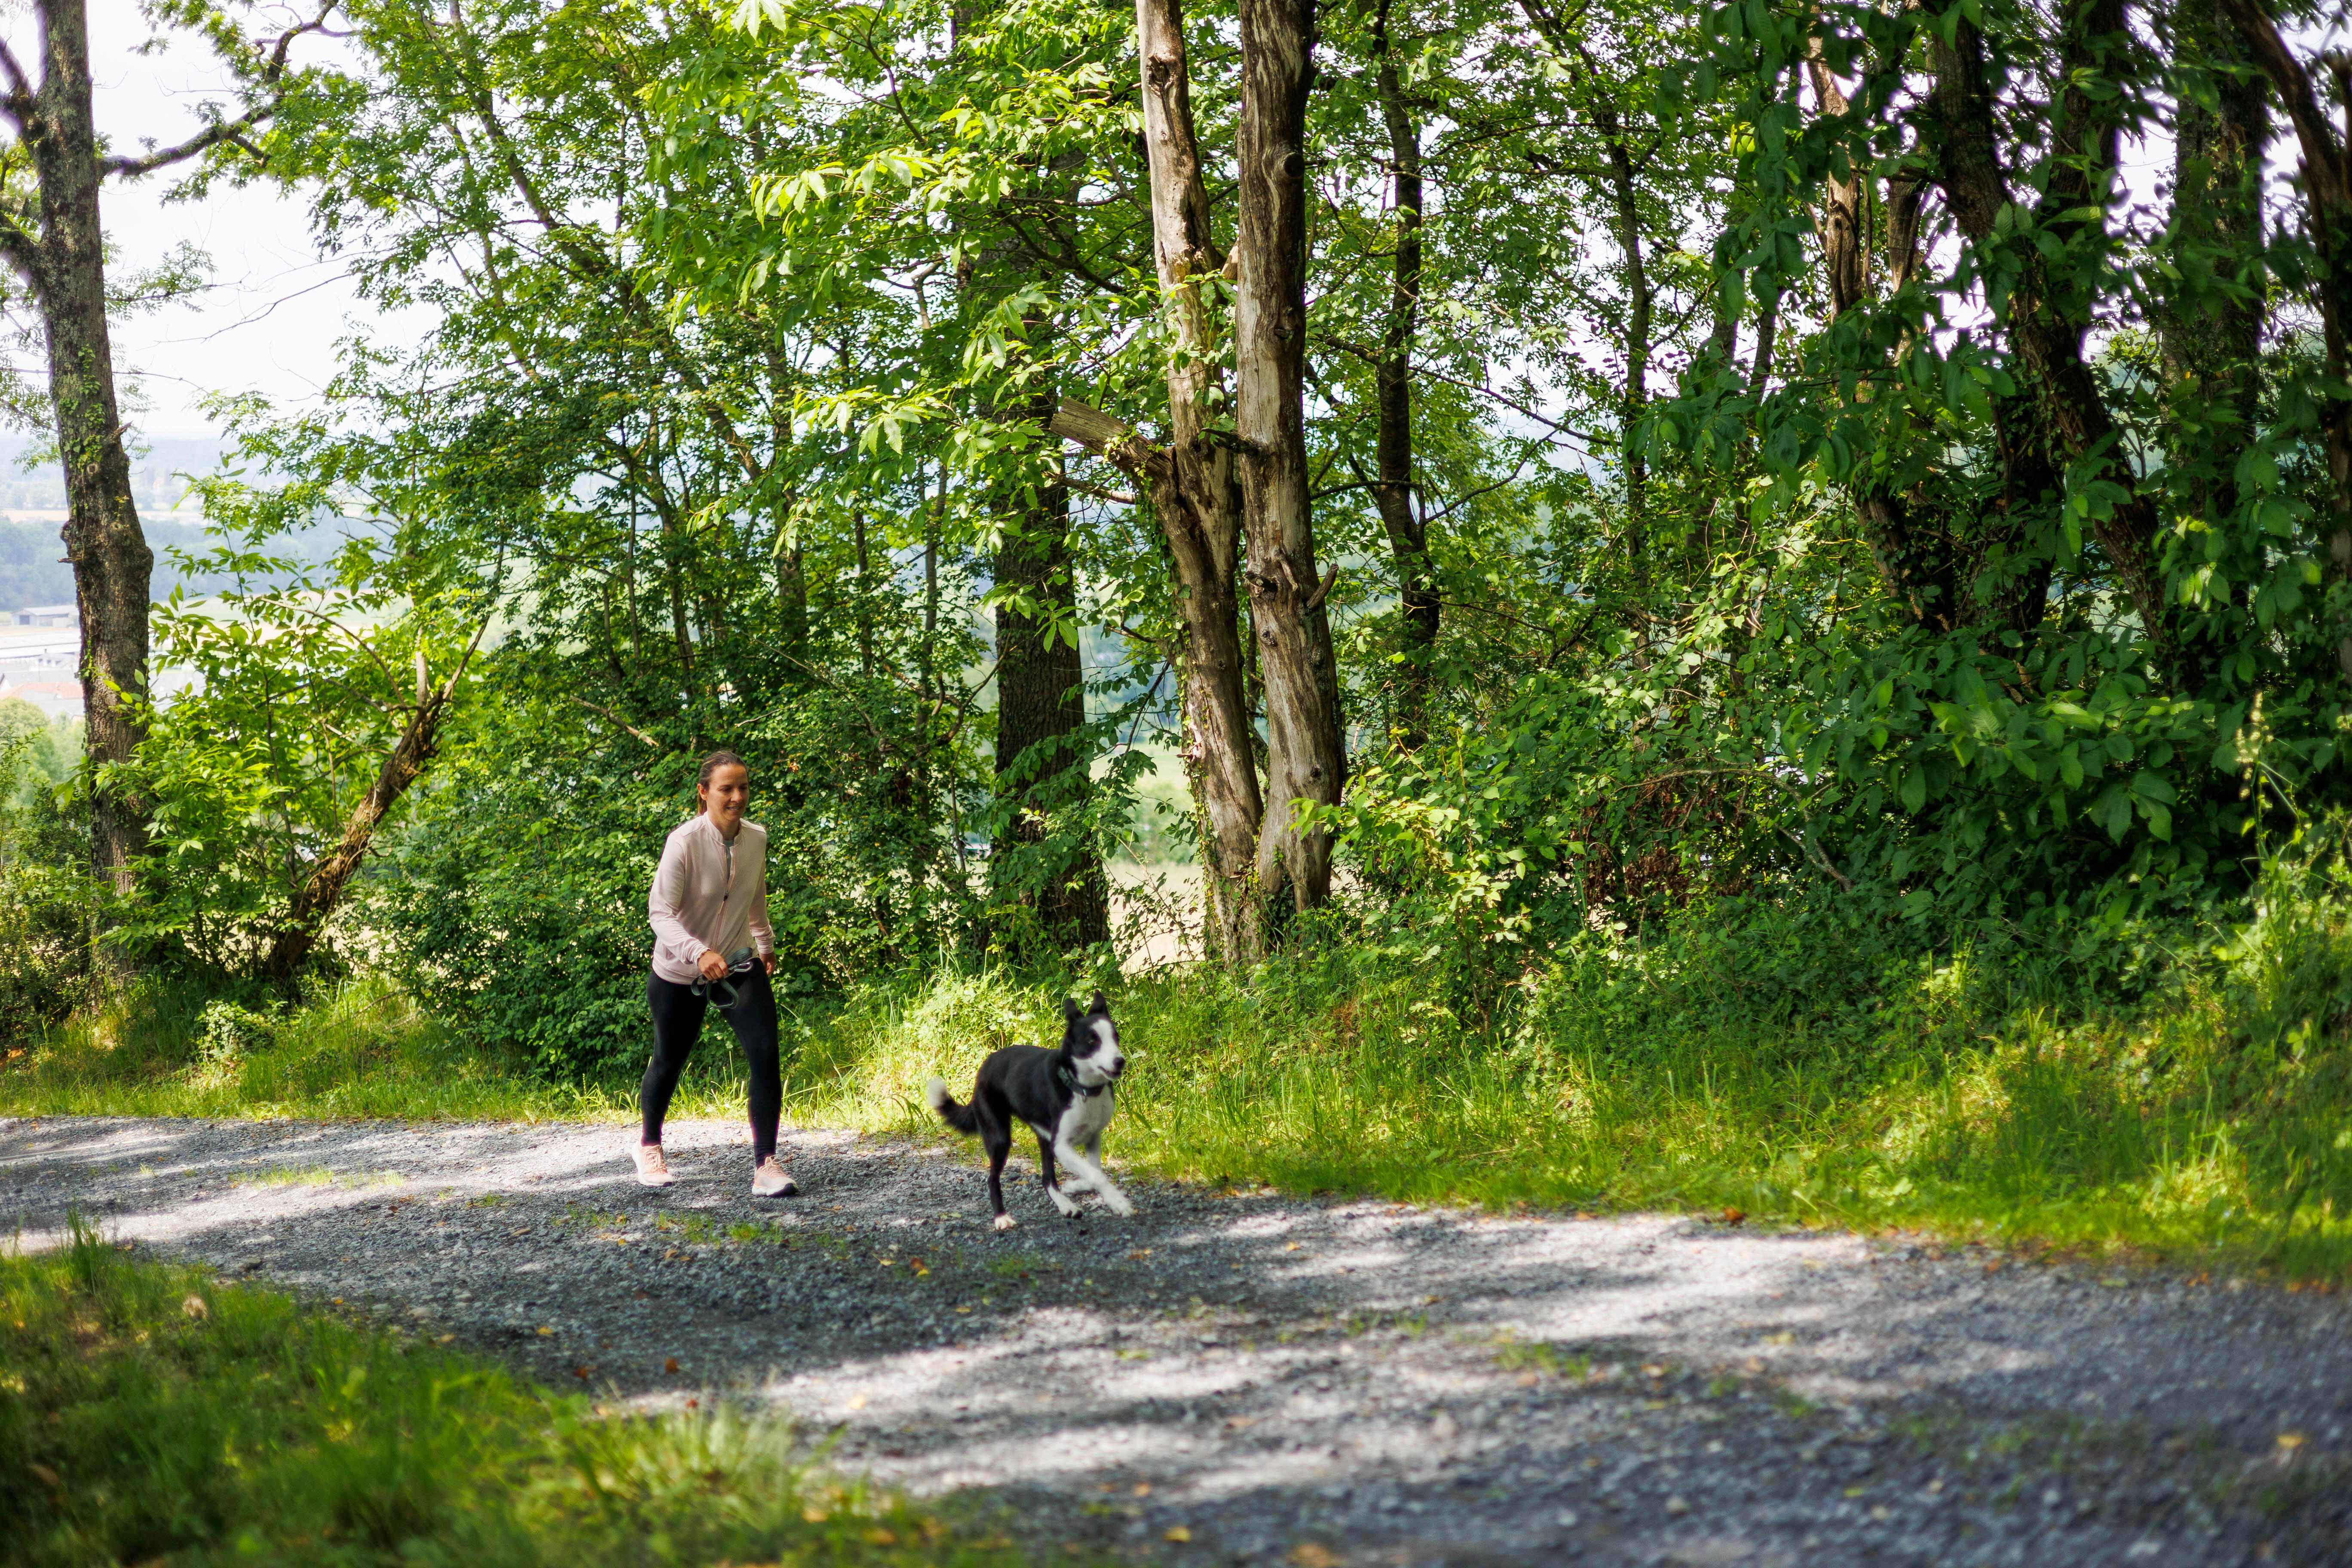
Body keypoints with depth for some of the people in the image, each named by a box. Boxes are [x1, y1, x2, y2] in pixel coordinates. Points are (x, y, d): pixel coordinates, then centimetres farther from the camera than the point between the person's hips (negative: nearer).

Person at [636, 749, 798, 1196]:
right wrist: (699, 953, -42)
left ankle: (765, 1165, -11)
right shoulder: (685, 842, -22)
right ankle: (648, 1146, 41)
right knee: (668, 1063, 12)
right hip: (680, 973, -3)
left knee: (766, 1054, -15)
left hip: (739, 963, 3)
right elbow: (660, 913, -26)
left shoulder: (756, 839, -5)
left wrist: (766, 944, 26)